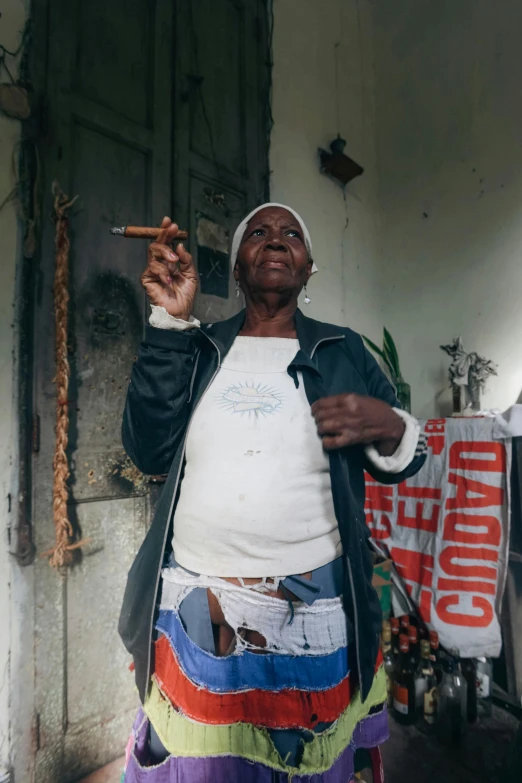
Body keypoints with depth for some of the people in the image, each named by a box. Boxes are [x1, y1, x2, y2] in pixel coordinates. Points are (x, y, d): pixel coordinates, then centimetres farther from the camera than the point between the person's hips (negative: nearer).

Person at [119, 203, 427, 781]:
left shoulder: (343, 352, 4)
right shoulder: (199, 351, 5)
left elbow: (397, 463, 7)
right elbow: (149, 452, -7)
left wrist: (388, 426, -18)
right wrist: (171, 321, -11)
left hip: (314, 612, 0)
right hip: (195, 610, 1)